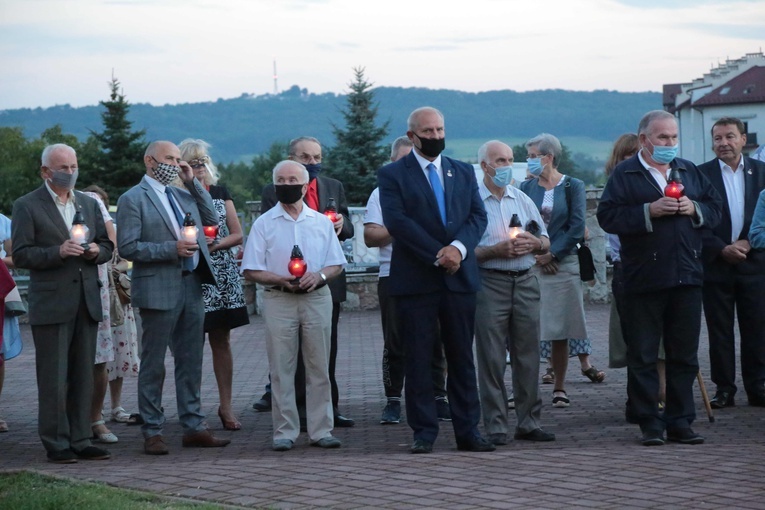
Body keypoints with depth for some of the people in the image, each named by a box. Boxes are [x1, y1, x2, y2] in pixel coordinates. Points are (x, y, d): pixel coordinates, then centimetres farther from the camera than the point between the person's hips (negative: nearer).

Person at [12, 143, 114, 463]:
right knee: (54, 379, -3)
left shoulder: (89, 204, 15)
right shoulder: (27, 206, -2)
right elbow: (20, 255, -9)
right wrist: (58, 252, -21)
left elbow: (107, 246, 19)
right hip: (51, 304, -5)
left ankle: (80, 441, 14)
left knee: (83, 377, 8)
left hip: (86, 302, 5)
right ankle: (56, 444, 2)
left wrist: (96, 251, -4)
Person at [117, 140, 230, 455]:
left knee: (191, 362, 10)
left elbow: (213, 219, 13)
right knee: (153, 364, 1)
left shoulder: (183, 194, 16)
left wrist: (193, 182, 5)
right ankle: (152, 432, 7)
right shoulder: (133, 199, -6)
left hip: (191, 286, 7)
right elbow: (127, 247, -12)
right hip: (159, 290, -7)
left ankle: (193, 426, 16)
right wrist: (172, 249, -19)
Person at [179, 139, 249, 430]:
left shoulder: (220, 193, 12)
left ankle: (226, 406, 10)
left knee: (222, 341, 5)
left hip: (221, 276, 3)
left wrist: (216, 244, -8)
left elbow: (237, 234, 9)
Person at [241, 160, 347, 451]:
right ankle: (284, 432, 4)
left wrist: (319, 276, -11)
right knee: (281, 369, -1)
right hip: (278, 300, -1)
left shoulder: (322, 222, 10)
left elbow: (337, 265, 11)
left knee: (319, 367, 3)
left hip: (317, 298, 2)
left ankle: (320, 430, 9)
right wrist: (281, 280, -14)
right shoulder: (264, 224, 5)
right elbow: (251, 271, 2)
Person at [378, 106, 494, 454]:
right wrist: (437, 255, -16)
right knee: (418, 358, 0)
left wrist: (458, 248, -14)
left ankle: (467, 431, 9)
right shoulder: (393, 175, 1)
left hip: (460, 278, 4)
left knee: (462, 358, 6)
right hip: (415, 279, -3)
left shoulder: (464, 173, 15)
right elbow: (396, 220, -10)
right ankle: (424, 432, 6)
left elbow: (478, 216, 5)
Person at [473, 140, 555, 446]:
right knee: (491, 358, -3)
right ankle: (495, 426, 0)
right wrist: (496, 250, -17)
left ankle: (528, 421, 13)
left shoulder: (522, 200, 15)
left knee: (528, 355, 6)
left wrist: (534, 243, -3)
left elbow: (546, 241, 19)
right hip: (489, 282, -5)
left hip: (525, 281, 5)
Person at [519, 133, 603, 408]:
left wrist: (552, 254, -9)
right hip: (531, 265, 2)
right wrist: (536, 256, -6)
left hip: (562, 264, -2)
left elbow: (577, 228, -4)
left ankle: (559, 388, 7)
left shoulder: (572, 186, 2)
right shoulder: (526, 187, 10)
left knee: (560, 328, 0)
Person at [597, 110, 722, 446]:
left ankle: (680, 422, 13)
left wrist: (695, 209, -5)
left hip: (687, 277, 4)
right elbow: (607, 216, -10)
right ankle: (649, 424, 7)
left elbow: (716, 208, 15)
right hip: (644, 277, -4)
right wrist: (650, 211, -18)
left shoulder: (689, 171, 15)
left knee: (684, 355, 7)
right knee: (642, 355, 0)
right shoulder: (624, 175, 0)